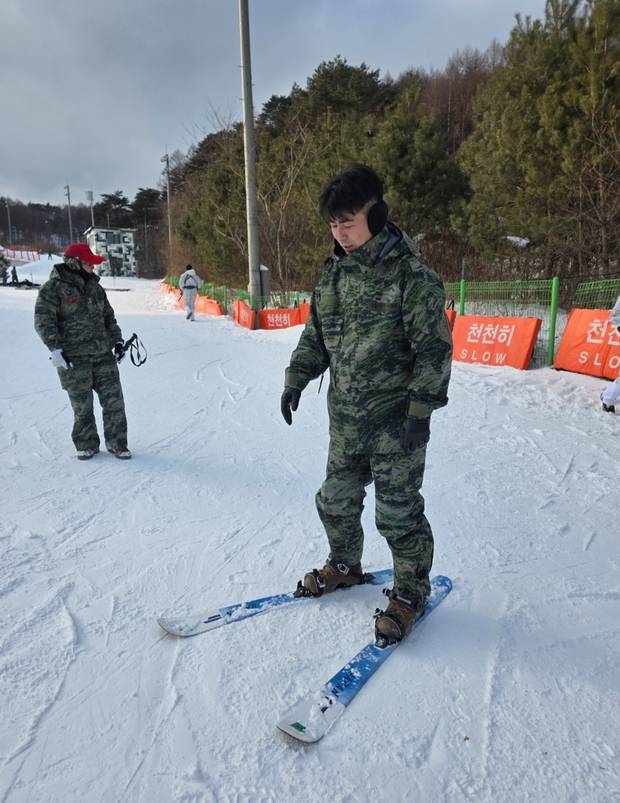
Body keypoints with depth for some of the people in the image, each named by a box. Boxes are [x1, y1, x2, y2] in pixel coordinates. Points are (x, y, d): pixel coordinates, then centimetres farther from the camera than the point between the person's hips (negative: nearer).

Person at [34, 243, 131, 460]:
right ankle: (86, 445, 21)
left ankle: (117, 444, 14)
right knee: (82, 405, 3)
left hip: (103, 354, 5)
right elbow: (43, 320, -9)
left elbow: (108, 316, 22)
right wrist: (55, 347, -18)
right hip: (73, 358, -5)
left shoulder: (94, 286, 14)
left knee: (114, 400, 2)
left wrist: (117, 340, 13)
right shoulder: (53, 288, -4)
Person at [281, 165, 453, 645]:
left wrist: (421, 407, -17)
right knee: (336, 501, 17)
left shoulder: (412, 276, -12)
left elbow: (435, 346, -13)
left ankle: (411, 591, 27)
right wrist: (297, 377, 9)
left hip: (395, 420, -6)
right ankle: (345, 566, 42)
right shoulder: (334, 273, 8)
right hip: (345, 418, 7)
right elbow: (316, 334, 18)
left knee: (398, 513, 4)